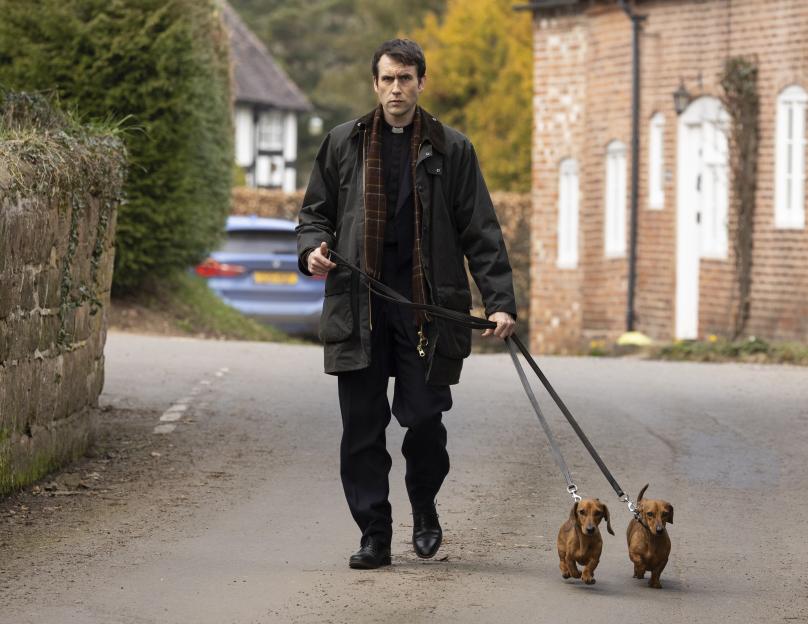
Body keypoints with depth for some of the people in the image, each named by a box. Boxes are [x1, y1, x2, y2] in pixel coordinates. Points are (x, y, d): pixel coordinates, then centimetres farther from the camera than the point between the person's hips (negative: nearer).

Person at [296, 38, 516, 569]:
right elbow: (315, 212, 19)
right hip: (359, 307, 2)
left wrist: (500, 301, -4)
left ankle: (425, 510, 23)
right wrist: (313, 248, -4)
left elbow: (481, 232, 4)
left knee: (424, 418, -5)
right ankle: (375, 535, 9)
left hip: (428, 308, -2)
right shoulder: (344, 144, 10)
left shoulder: (451, 149, 6)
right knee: (362, 428, 0)